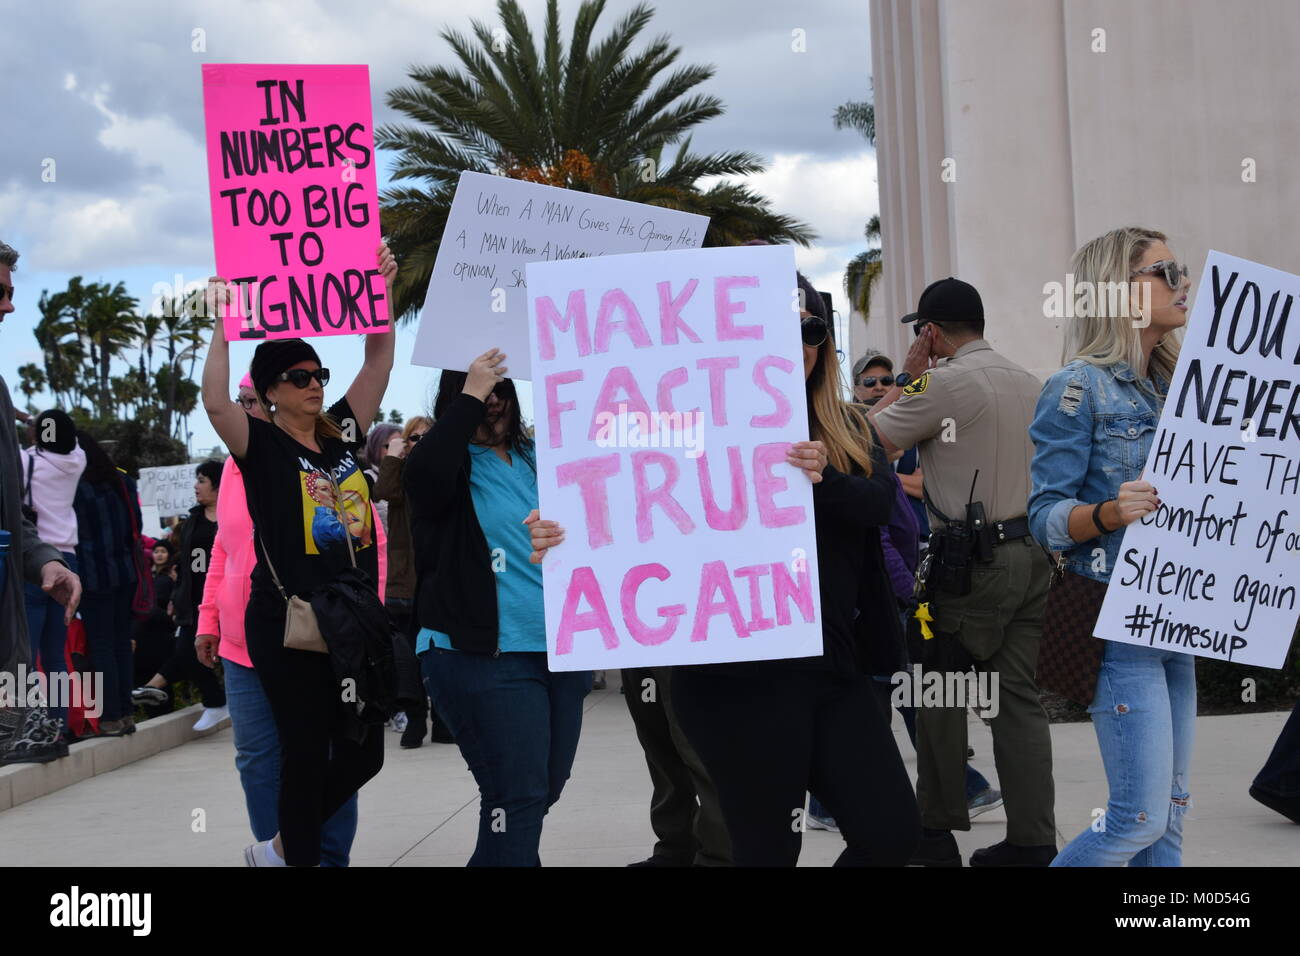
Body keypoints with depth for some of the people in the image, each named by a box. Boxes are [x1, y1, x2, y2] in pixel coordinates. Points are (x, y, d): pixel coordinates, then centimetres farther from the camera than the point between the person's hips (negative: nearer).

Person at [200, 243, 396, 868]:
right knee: (308, 753, 1)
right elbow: (215, 402, -24)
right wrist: (225, 325, -21)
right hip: (288, 623, -6)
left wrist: (381, 290, 3)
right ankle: (300, 859, 17)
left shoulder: (342, 432, 10)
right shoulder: (260, 444, -5)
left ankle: (281, 848, 27)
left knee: (364, 752, 9)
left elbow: (378, 361, 11)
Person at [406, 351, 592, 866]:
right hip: (484, 654, -6)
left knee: (544, 792, 15)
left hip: (561, 651, 7)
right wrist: (469, 398, -22)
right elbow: (422, 477, -26)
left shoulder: (536, 459, 14)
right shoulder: (451, 462, -2)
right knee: (517, 798, -10)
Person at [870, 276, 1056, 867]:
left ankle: (937, 832, 8)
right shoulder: (1028, 384, 13)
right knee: (1018, 695, 7)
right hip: (1031, 554, 7)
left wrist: (905, 378, 5)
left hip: (971, 561, -7)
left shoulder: (944, 384, -11)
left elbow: (870, 441, -4)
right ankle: (1032, 840, 6)